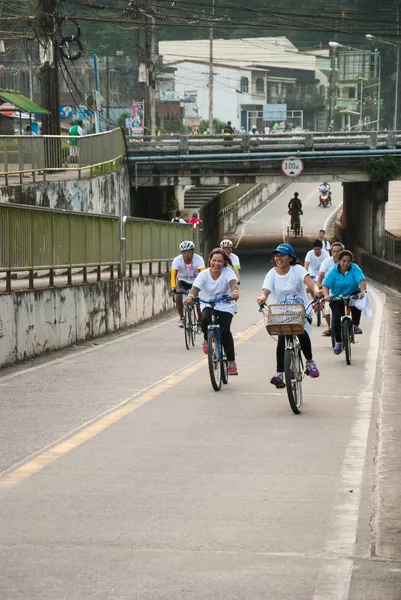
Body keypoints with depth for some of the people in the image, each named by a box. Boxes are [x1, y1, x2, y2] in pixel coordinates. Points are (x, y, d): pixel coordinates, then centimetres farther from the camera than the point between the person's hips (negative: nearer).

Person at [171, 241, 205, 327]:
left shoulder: (198, 259, -27)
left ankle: (200, 321, 1)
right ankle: (182, 318, -6)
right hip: (183, 280, 1)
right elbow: (173, 275, -34)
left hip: (195, 281, -1)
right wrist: (173, 288, -49)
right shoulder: (177, 260, -25)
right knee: (178, 295, -25)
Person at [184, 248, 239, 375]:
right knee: (206, 319, -34)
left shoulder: (228, 272, -10)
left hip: (225, 306, -1)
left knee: (225, 331, -18)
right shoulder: (204, 274, -9)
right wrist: (190, 296, -46)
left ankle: (231, 361, -3)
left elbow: (233, 282, -29)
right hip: (208, 304, 1)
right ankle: (207, 340, 0)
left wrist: (235, 292, -53)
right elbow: (195, 287, -23)